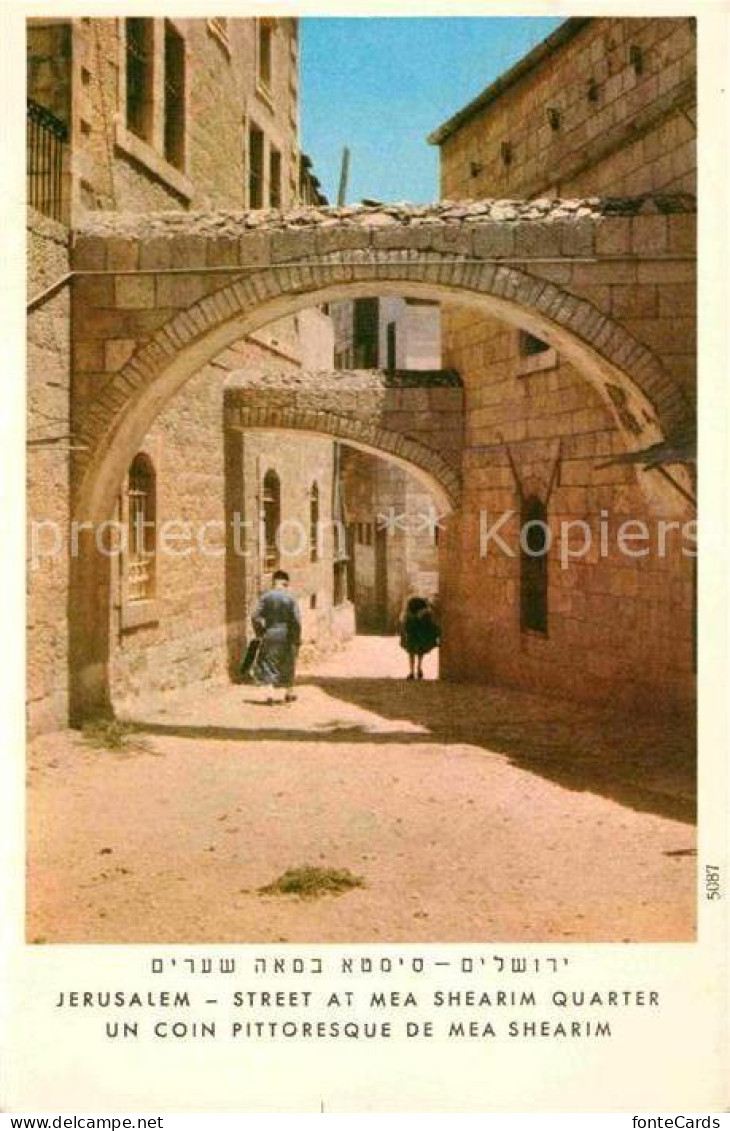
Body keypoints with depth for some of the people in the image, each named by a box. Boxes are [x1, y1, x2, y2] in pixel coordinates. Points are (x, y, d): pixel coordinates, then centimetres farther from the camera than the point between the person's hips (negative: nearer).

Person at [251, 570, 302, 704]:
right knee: (288, 665, 20)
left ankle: (271, 693, -8)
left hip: (270, 635, 0)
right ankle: (288, 693, 34)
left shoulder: (265, 597, -5)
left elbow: (255, 617, -8)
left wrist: (260, 633, 6)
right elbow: (296, 620, -15)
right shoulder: (290, 598, -9)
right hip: (287, 636, 0)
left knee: (266, 664, 11)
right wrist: (297, 639, -3)